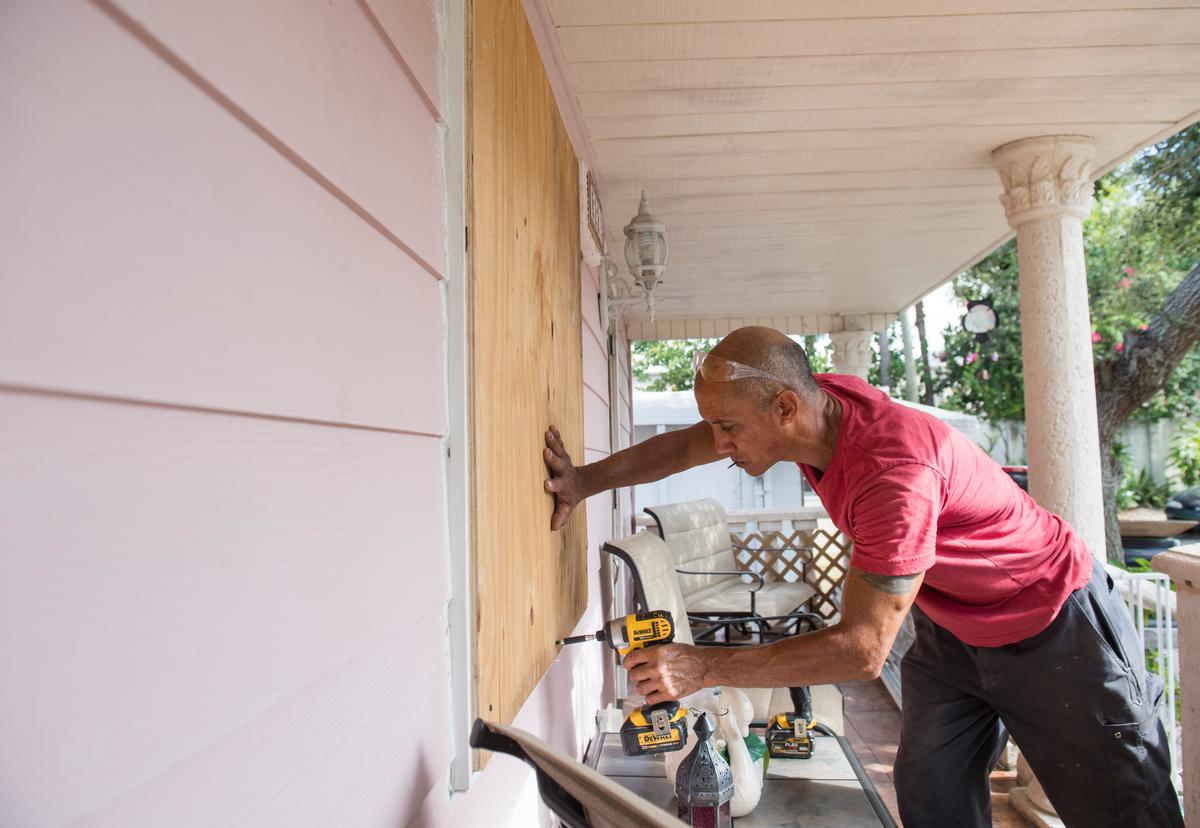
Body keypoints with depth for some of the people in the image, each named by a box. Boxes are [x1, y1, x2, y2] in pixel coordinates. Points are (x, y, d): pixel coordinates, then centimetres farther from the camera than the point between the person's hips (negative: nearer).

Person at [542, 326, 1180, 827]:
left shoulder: (895, 471, -40)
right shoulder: (814, 399, -16)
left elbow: (863, 648, -36)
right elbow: (685, 445, -3)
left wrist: (705, 667, -34)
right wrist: (586, 480, -11)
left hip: (1051, 623, -7)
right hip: (948, 622, 7)